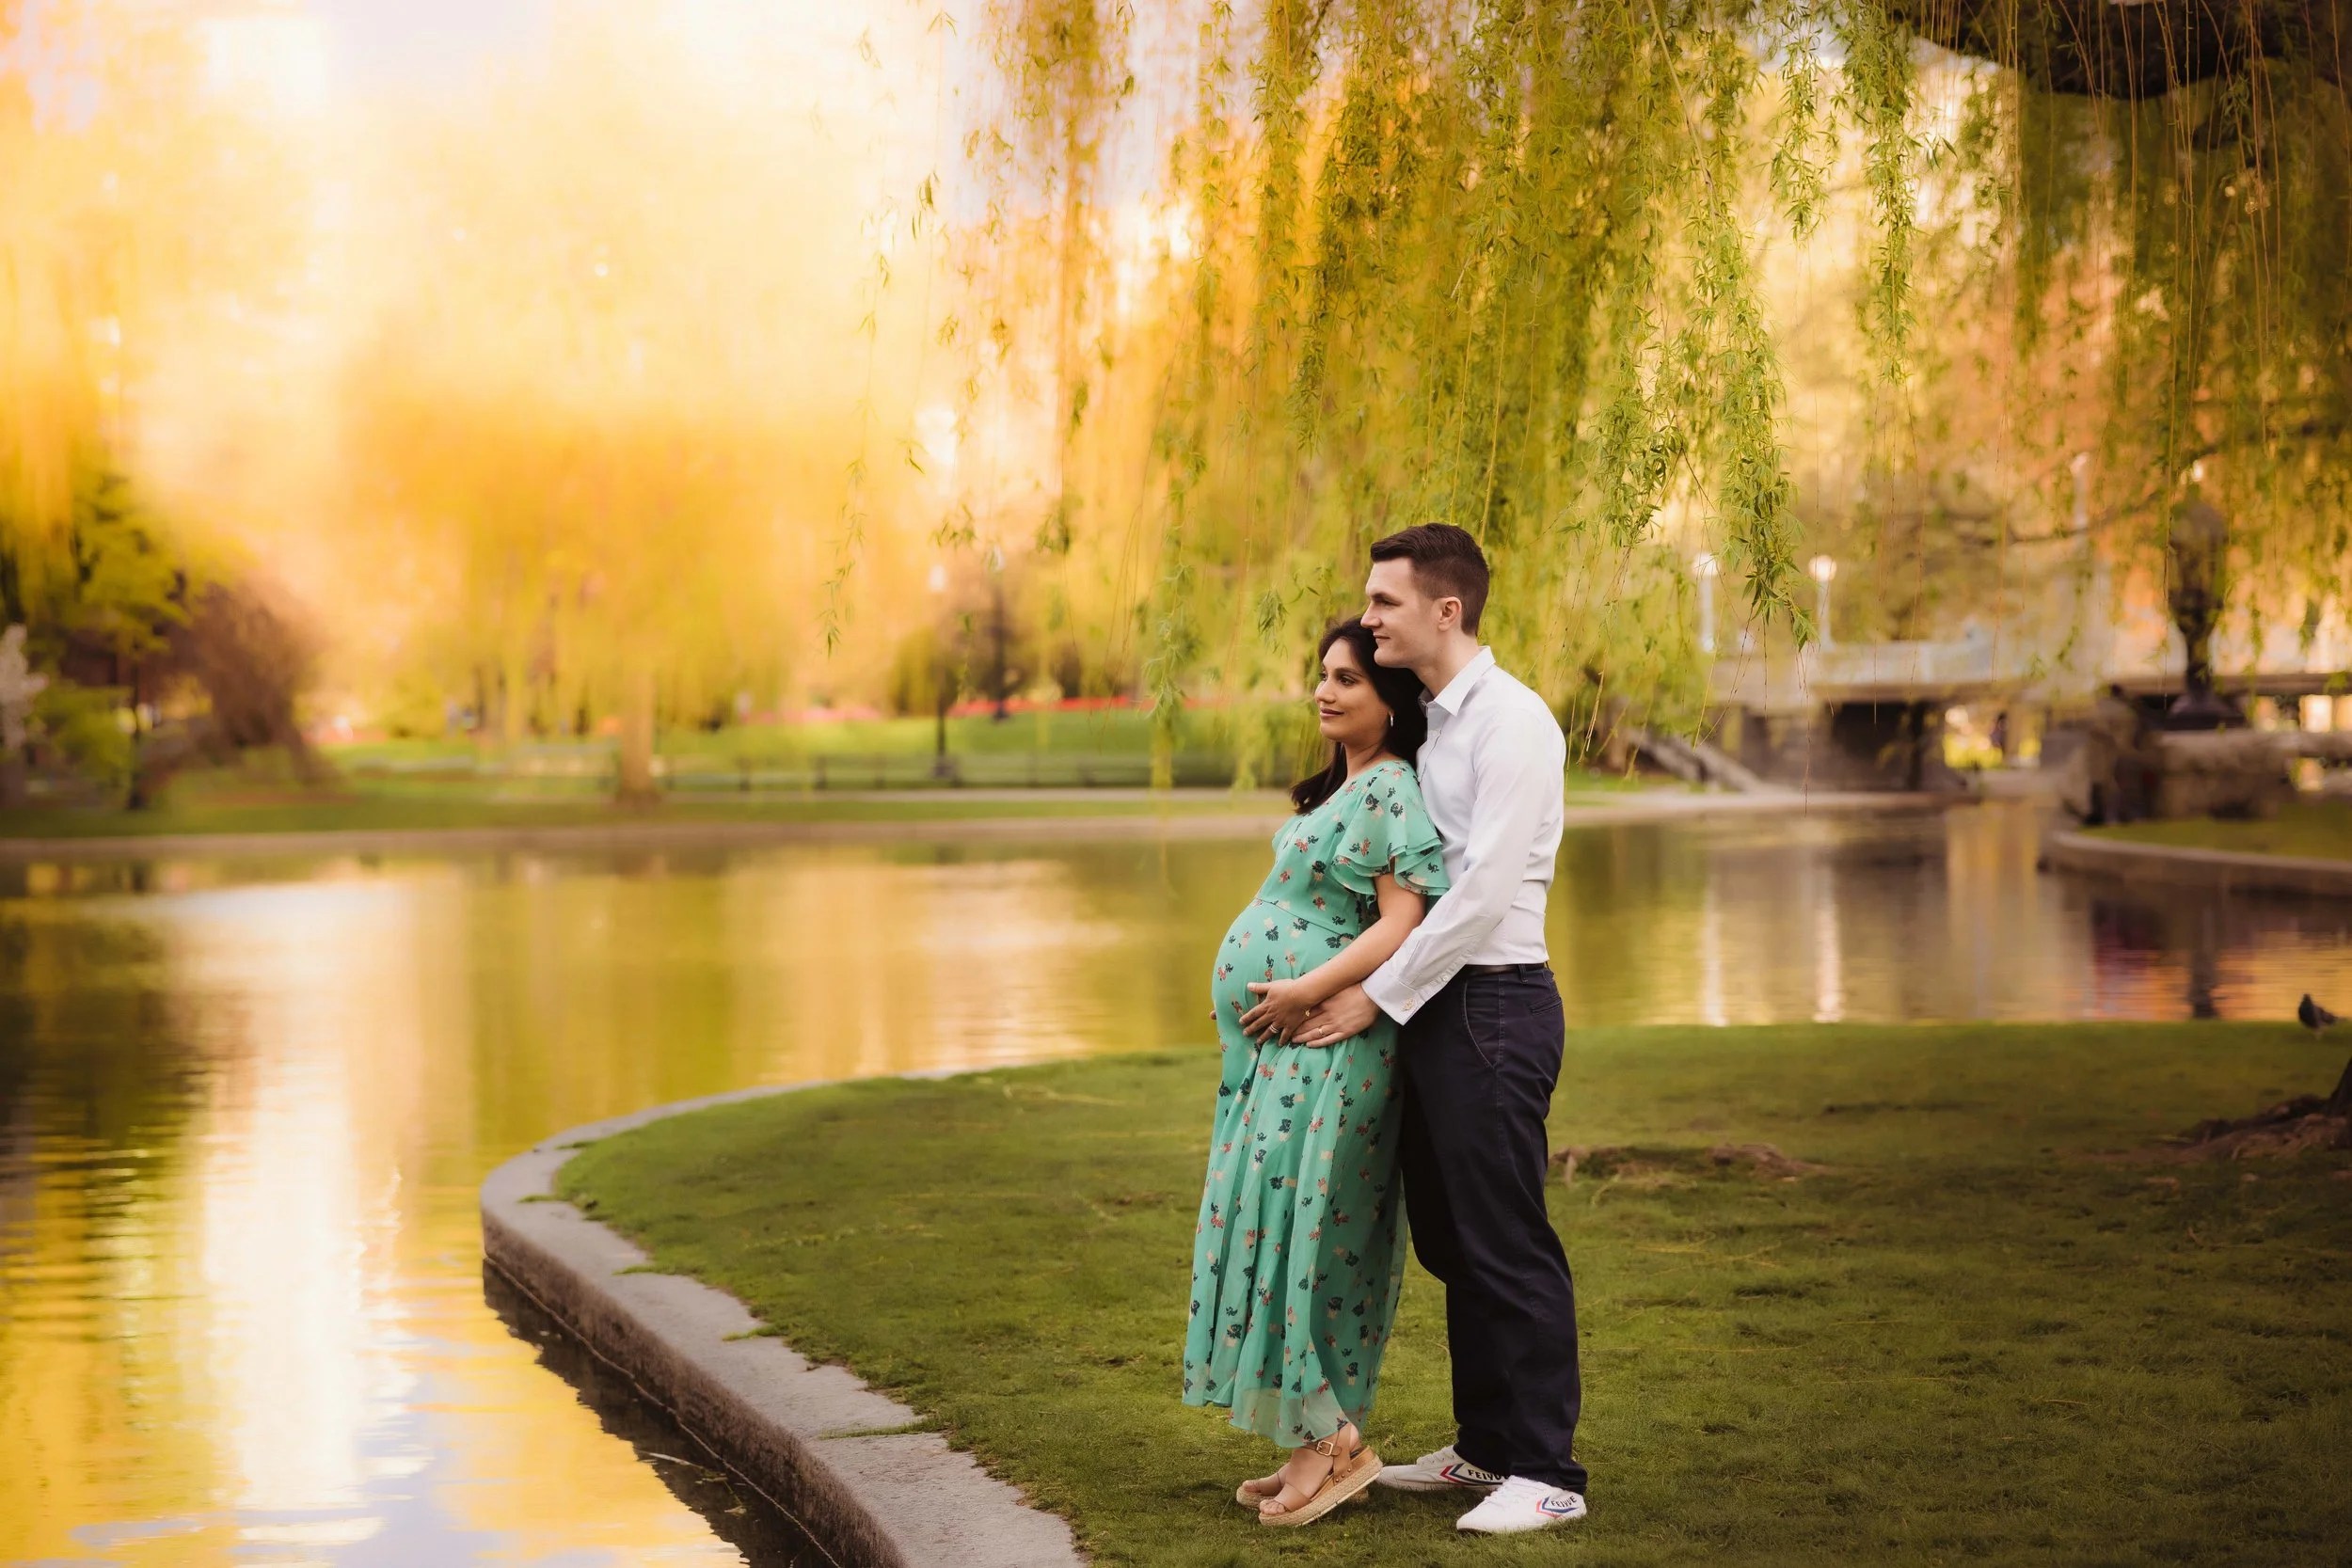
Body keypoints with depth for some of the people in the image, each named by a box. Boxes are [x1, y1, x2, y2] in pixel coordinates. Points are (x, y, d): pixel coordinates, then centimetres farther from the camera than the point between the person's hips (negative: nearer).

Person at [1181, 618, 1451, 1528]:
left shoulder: (1393, 791, -12)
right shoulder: (1339, 790, 19)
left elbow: (1403, 923, -20)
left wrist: (1306, 992, -21)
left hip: (1326, 1042, -10)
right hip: (1282, 1043, 10)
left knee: (1290, 1222, -11)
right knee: (1279, 1225, 9)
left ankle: (1330, 1440, -4)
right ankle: (1318, 1445, 13)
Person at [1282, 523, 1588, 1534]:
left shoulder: (1510, 721, -13)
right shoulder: (1429, 722, 15)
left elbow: (1483, 891, -18)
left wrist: (1379, 996, -15)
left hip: (1492, 1002, -9)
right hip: (1432, 1005, 9)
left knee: (1506, 1244, -5)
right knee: (1450, 1240, 15)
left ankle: (1546, 1472, 2)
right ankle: (1486, 1448, 26)